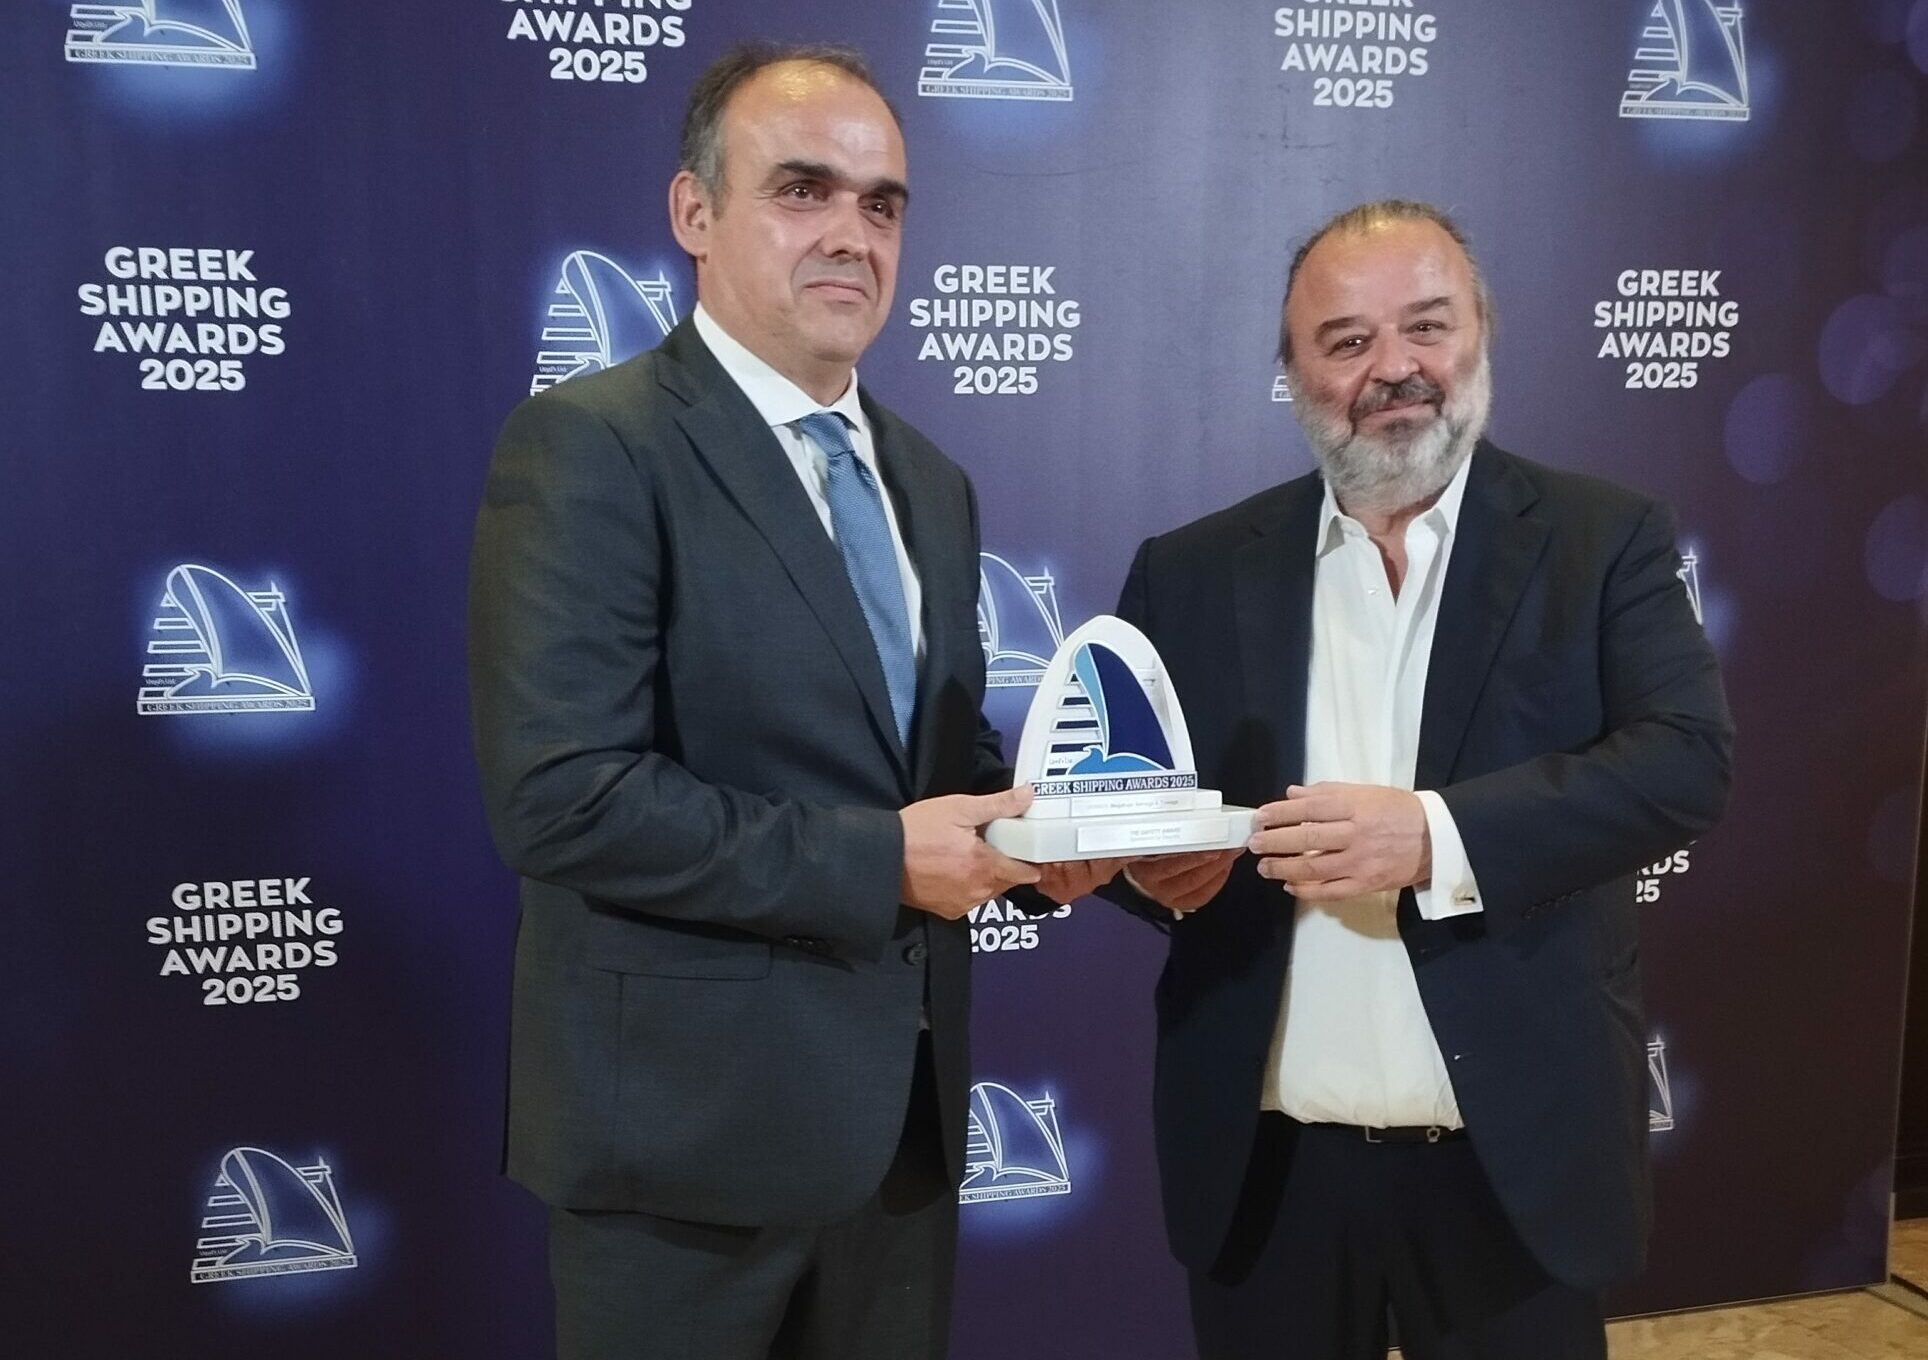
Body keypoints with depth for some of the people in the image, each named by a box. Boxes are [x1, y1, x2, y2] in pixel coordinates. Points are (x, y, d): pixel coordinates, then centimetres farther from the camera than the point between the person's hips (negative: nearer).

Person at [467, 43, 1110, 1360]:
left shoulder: (930, 482, 10)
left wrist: (1028, 827, -5)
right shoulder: (589, 446, -14)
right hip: (692, 1121, -6)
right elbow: (560, 796, -22)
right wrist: (880, 860, -22)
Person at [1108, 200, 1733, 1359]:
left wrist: (1438, 836, -25)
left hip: (1515, 1156, -1)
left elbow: (1687, 758, -13)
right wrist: (1151, 861, -17)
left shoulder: (1603, 540, -2)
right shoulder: (1194, 571, 2)